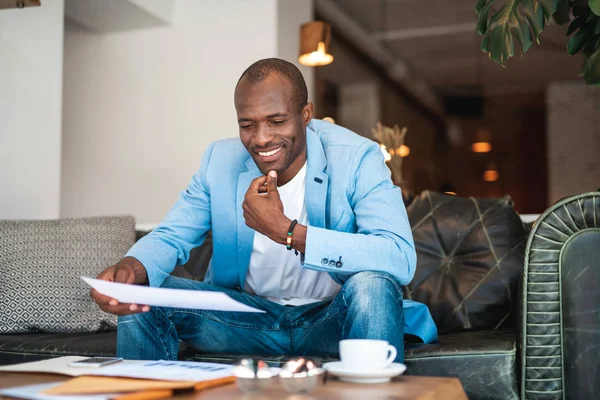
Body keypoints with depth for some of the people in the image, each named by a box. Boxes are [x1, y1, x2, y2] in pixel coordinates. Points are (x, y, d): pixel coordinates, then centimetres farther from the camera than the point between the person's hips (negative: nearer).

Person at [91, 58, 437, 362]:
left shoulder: (356, 157, -18)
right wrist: (131, 269, -28)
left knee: (372, 285, -35)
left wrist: (286, 230, -35)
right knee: (142, 293, -12)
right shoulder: (221, 160, -4)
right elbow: (170, 237, -2)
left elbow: (401, 259, -31)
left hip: (331, 319, -3)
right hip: (252, 314, 4)